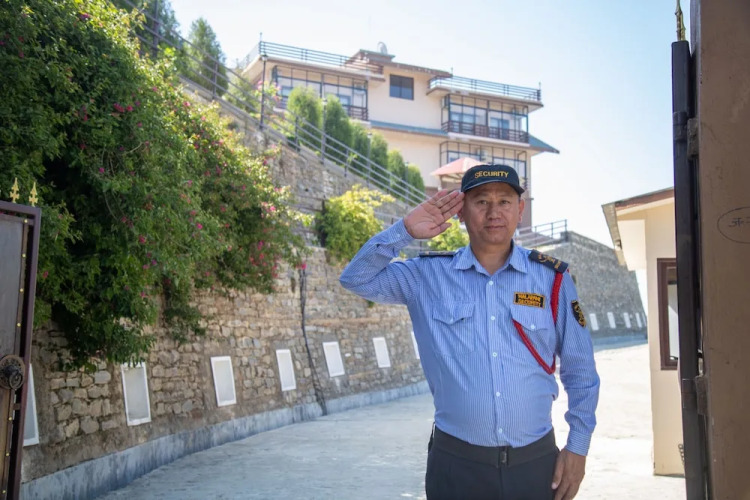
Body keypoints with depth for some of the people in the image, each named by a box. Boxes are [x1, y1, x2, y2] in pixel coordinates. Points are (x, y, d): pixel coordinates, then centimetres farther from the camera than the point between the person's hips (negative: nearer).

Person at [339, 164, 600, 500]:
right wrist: (405, 231, -11)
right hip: (456, 463, 0)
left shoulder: (552, 279, 1)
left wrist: (578, 447, 3)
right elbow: (357, 279, -2)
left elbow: (580, 372, 6)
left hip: (537, 462, 1)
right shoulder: (429, 275, 0)